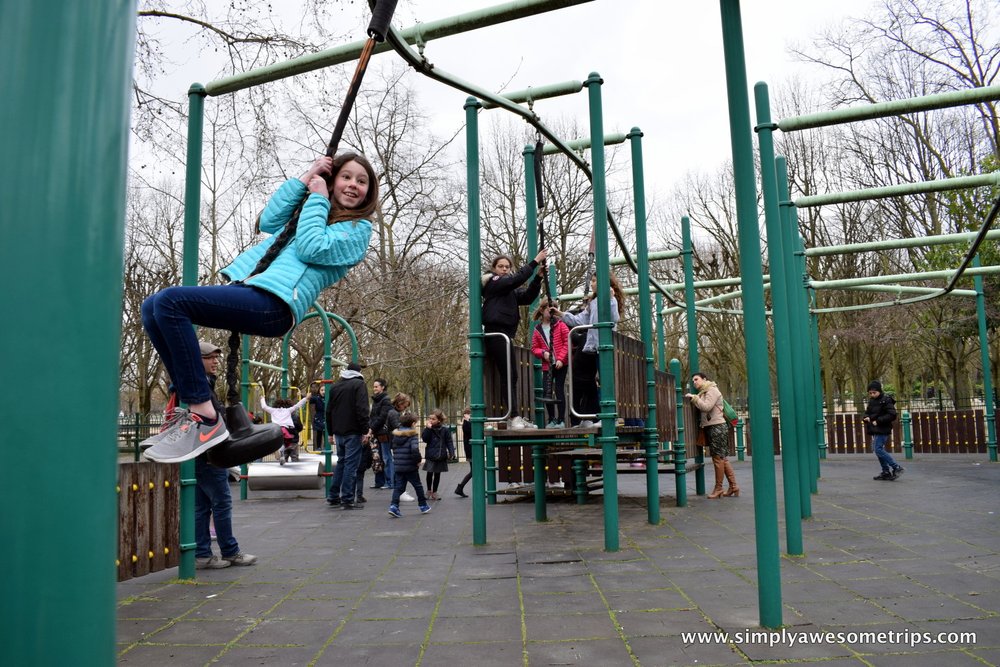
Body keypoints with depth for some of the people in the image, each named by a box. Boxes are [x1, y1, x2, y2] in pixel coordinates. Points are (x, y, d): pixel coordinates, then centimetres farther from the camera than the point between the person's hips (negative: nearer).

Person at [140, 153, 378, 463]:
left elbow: (310, 248, -8)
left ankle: (205, 418, -22)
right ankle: (193, 405, -2)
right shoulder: (314, 209, 30)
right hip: (248, 289, 9)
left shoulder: (358, 229, 8)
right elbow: (268, 220, 15)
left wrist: (318, 197, 3)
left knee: (169, 302, -24)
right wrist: (303, 179, 14)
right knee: (152, 308, -4)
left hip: (275, 303, -9)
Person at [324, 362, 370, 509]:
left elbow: (329, 411, 17)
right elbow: (362, 409, -16)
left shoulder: (335, 386, 14)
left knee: (341, 463, 17)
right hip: (353, 433, -6)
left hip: (338, 432, 6)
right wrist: (365, 431, -13)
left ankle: (333, 497, 18)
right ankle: (347, 500, -3)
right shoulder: (359, 384, -6)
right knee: (351, 464, -3)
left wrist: (331, 432, 21)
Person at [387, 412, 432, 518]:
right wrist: (418, 460, -13)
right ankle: (423, 506, 23)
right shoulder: (412, 434, -13)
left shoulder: (396, 434, 8)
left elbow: (393, 448, 14)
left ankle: (393, 505, -10)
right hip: (410, 466, -5)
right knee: (418, 486, 11)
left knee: (399, 486, 8)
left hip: (398, 466, 5)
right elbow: (414, 449, -26)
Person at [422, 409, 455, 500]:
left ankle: (434, 492, 22)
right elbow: (424, 439, -15)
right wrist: (428, 428, -20)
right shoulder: (428, 429, -2)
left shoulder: (445, 430, -4)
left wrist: (451, 452, -9)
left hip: (441, 455, 0)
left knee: (437, 474, 10)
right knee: (430, 473, 5)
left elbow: (449, 441, -1)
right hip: (430, 455, 0)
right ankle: (429, 490, 24)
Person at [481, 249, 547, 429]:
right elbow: (517, 278, -14)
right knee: (509, 375, -13)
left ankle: (515, 418, 8)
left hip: (504, 335, 9)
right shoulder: (493, 283, -1)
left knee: (509, 376, 6)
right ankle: (514, 417, -15)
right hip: (496, 334, -9)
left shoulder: (510, 290, 22)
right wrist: (535, 261, -12)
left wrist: (539, 277, -4)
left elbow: (528, 296, 7)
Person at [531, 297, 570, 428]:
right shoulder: (537, 329, 5)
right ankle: (552, 420, 18)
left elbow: (567, 342, -5)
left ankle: (561, 420, 1)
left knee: (559, 390, -5)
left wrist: (561, 359, -13)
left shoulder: (560, 325, -1)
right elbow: (534, 348, 8)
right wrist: (543, 353, -13)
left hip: (561, 364, -3)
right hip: (547, 366, 3)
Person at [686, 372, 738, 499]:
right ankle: (733, 486, 14)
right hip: (710, 427, 10)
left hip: (717, 427, -10)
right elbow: (701, 409, 13)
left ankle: (718, 488, -1)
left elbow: (706, 407, -19)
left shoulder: (712, 390, -6)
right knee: (722, 458, 10)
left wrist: (694, 398, -13)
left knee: (718, 457, -5)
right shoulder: (703, 393, 22)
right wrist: (693, 399, 2)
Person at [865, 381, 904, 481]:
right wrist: (867, 418, -1)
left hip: (882, 430, -9)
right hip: (875, 430, 9)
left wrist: (878, 421, -20)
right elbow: (867, 412, 23)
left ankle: (897, 468, -7)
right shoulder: (872, 401, 13)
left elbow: (892, 415, -18)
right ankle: (886, 472, 19)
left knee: (878, 449, -15)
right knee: (877, 450, 11)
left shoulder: (886, 400, -12)